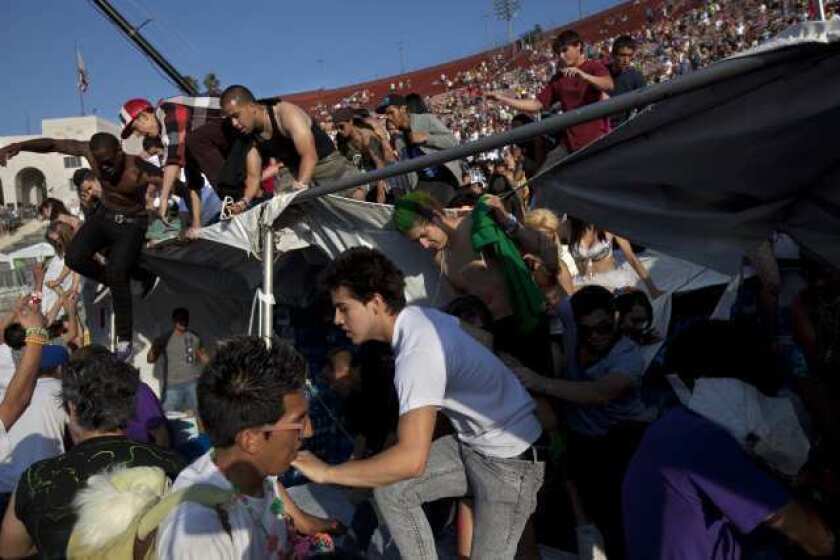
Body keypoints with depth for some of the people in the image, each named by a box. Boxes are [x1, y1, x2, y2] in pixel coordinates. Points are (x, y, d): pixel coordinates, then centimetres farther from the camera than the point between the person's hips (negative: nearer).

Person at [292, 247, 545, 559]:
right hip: (472, 445, 9)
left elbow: (411, 460, -38)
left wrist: (326, 473, -30)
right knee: (389, 489, -1)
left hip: (510, 459, -9)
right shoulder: (418, 318, -2)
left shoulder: (417, 352, -30)